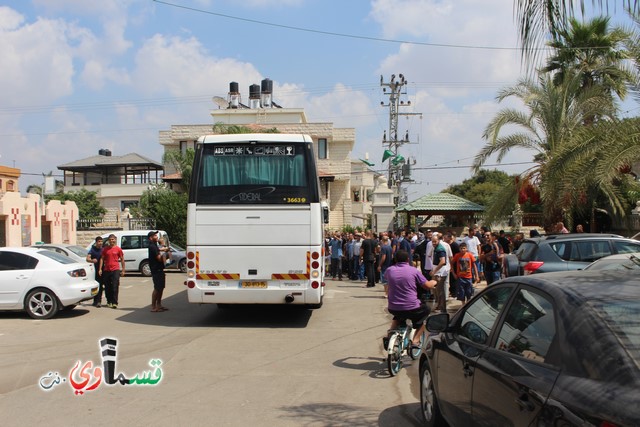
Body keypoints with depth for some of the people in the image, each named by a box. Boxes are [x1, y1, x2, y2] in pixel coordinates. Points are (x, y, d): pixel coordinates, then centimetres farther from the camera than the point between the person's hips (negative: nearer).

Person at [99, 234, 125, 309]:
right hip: (106, 270, 3)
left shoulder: (118, 249, 2)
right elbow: (102, 258, 9)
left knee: (115, 287, -7)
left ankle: (114, 303, -6)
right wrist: (100, 269, 0)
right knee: (107, 287, 8)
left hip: (115, 270, -3)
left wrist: (123, 270, 5)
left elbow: (122, 259, 6)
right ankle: (109, 301, 21)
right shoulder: (105, 249, 8)